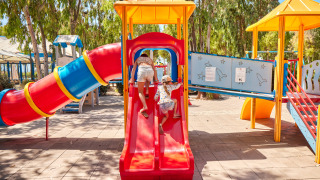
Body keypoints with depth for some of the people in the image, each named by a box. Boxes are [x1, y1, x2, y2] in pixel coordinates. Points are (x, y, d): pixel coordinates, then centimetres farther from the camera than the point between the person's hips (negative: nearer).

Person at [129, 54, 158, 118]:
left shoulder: (138, 59, 35)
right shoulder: (150, 59, 37)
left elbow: (133, 69, 22)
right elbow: (154, 70, 31)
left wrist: (132, 79, 19)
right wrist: (156, 79, 34)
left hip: (142, 70, -2)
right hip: (150, 71, 2)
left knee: (140, 91, 5)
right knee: (148, 81, 40)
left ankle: (145, 106, -17)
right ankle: (147, 92, 16)